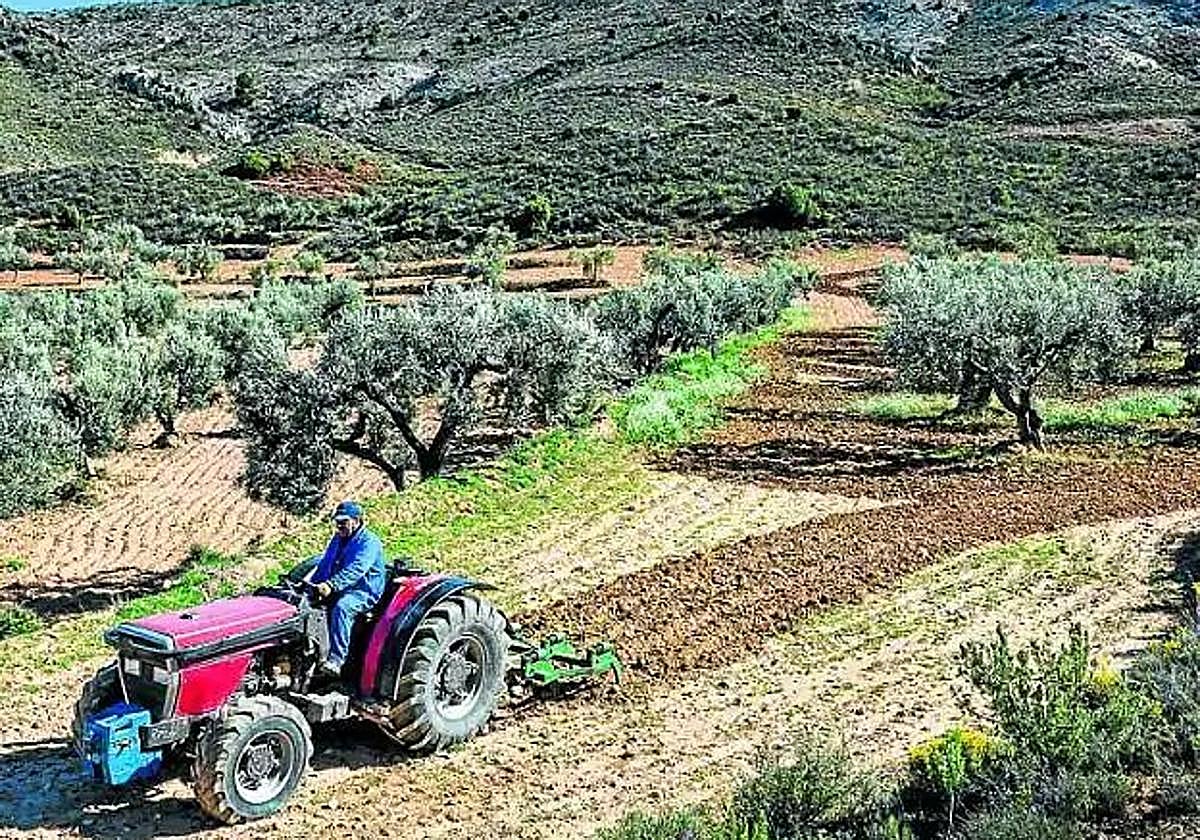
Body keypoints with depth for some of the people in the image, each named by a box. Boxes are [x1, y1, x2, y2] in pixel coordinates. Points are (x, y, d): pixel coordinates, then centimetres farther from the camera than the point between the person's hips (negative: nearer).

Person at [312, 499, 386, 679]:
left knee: (341, 607, -36)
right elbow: (324, 566, 21)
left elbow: (355, 569, -24)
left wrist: (332, 585, -37)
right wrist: (312, 585, 3)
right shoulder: (337, 540, 19)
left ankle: (336, 659, -41)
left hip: (363, 591, -8)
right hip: (336, 590, 8)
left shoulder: (369, 542, -9)